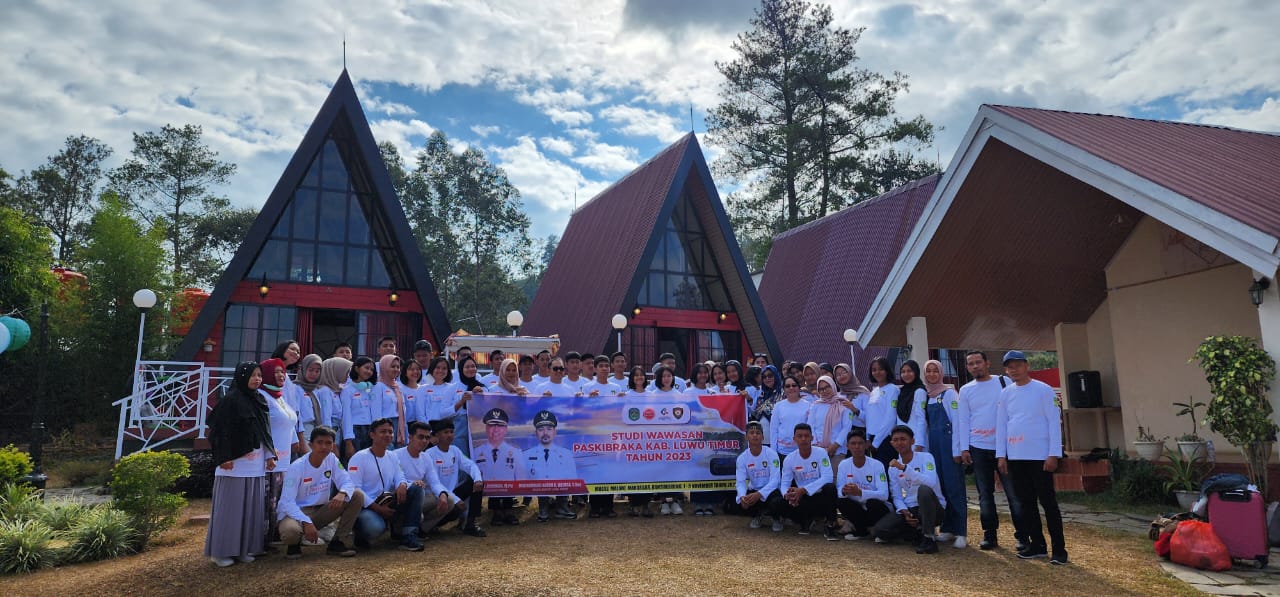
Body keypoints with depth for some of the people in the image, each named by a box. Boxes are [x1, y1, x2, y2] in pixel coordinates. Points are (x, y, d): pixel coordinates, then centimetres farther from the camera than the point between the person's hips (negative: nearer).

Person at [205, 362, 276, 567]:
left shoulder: (259, 400, 12)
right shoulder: (230, 400, -9)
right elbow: (220, 431, -12)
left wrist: (269, 455, 13)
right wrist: (224, 458, -17)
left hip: (255, 463, 7)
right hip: (235, 463, -7)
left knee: (252, 506, 9)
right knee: (230, 506, 0)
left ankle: (243, 548, 19)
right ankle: (220, 551, 10)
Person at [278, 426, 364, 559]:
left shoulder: (331, 459, -4)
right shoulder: (296, 468, -18)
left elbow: (347, 482, -7)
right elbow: (287, 502, -22)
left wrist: (342, 494, -33)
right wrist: (306, 522, -35)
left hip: (320, 510, 5)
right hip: (297, 513, -5)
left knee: (357, 495, -14)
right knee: (290, 531, -40)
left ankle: (339, 542, -7)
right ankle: (295, 544, 1)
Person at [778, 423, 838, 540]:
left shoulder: (821, 453, -12)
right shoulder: (789, 459, -4)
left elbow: (828, 477, -24)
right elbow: (785, 483, -6)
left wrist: (804, 490, -33)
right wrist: (787, 494, -32)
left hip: (821, 496, -2)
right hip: (803, 499, 2)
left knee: (830, 487, -35)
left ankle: (830, 526, -14)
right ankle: (806, 521, 8)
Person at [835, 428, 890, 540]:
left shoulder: (877, 465, -16)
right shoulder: (843, 465, -4)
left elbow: (884, 494, -25)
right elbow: (839, 490, -7)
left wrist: (860, 492, -40)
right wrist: (844, 491, -33)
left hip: (878, 509, -3)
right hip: (858, 508, 4)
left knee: (872, 502, -35)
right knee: (840, 501, -24)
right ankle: (861, 531, 1)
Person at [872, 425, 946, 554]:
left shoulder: (925, 457, -10)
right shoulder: (893, 467, 6)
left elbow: (930, 483, -29)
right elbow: (897, 496, 8)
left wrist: (904, 468, -32)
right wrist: (904, 512, -12)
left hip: (933, 508, -4)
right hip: (909, 509, 5)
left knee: (924, 490, -38)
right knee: (879, 529, -18)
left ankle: (929, 538, -22)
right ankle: (919, 532, 6)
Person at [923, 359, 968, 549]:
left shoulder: (949, 393, -5)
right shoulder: (926, 395, 12)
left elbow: (957, 421, -9)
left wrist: (957, 450, -13)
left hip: (948, 443, -6)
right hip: (933, 444, 6)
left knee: (954, 487, -6)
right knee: (940, 486, 8)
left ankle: (961, 532, -3)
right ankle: (947, 528, 16)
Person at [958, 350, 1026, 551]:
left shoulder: (1004, 382, 3)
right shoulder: (966, 390, 8)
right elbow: (963, 421, 8)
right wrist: (964, 448, 1)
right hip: (978, 449, 2)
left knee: (1013, 492, -2)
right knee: (985, 494, 7)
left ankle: (1021, 535, 8)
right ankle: (990, 534, 16)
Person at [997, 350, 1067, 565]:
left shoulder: (1043, 390, -5)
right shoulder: (1005, 394, 8)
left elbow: (1054, 422, -7)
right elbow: (1001, 425, 10)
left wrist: (1054, 454, -12)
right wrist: (1001, 455, 5)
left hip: (1040, 456, -5)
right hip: (1015, 457, 5)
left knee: (1048, 502, -2)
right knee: (1027, 502, 10)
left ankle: (1059, 549, 5)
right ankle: (1037, 545, 19)